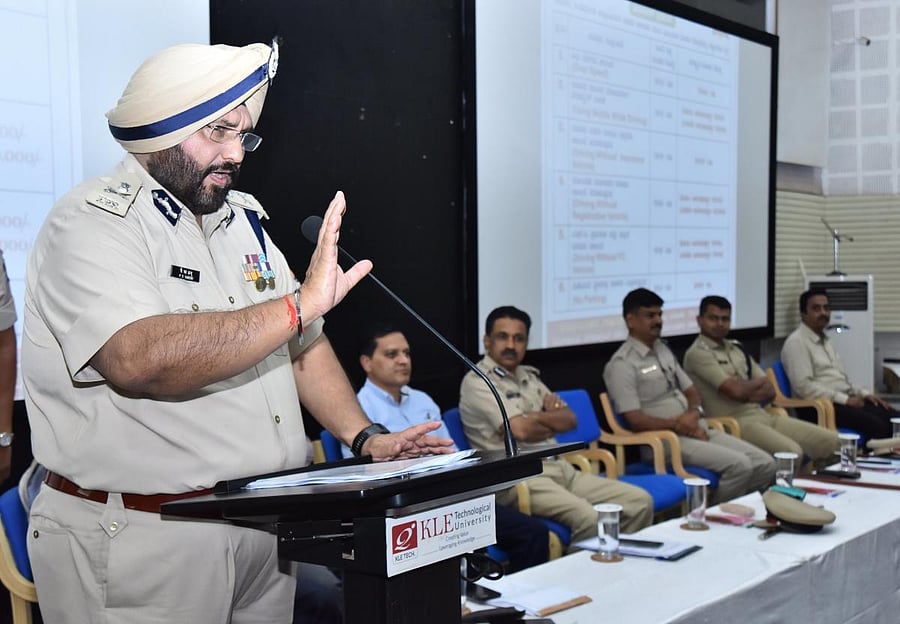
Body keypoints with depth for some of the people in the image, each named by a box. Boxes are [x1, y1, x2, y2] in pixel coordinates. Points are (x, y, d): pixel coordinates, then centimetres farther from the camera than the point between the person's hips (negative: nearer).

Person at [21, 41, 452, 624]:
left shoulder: (243, 221, 11)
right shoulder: (93, 224, -13)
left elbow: (301, 343, 16)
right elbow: (141, 360, -30)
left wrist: (365, 436, 2)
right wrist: (301, 304, -30)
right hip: (140, 540, -7)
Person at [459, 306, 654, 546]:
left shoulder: (529, 376, 20)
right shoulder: (477, 382, -5)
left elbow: (569, 420, 14)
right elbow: (521, 430, -15)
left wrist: (535, 416, -4)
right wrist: (553, 420, 4)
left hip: (561, 469, 8)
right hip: (518, 478, -8)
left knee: (640, 501, -3)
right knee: (589, 518, -32)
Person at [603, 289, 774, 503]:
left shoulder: (663, 350, 17)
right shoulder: (622, 364, -10)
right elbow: (635, 421, -15)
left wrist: (695, 413, -2)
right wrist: (678, 425, -15)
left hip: (697, 430, 8)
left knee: (765, 463, -5)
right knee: (738, 465, -25)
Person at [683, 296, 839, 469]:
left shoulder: (737, 349, 19)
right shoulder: (698, 353, -6)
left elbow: (770, 390, 13)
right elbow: (735, 391, -16)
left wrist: (747, 392, -9)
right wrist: (761, 382, 5)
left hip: (763, 415, 8)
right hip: (736, 422, -8)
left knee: (831, 441, -2)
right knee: (792, 453, -32)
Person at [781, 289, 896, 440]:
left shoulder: (825, 340, 20)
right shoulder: (796, 342, -9)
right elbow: (804, 386, -19)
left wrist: (864, 393, 7)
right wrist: (846, 400, -18)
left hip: (844, 401, 9)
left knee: (894, 418, -8)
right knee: (875, 425, -26)